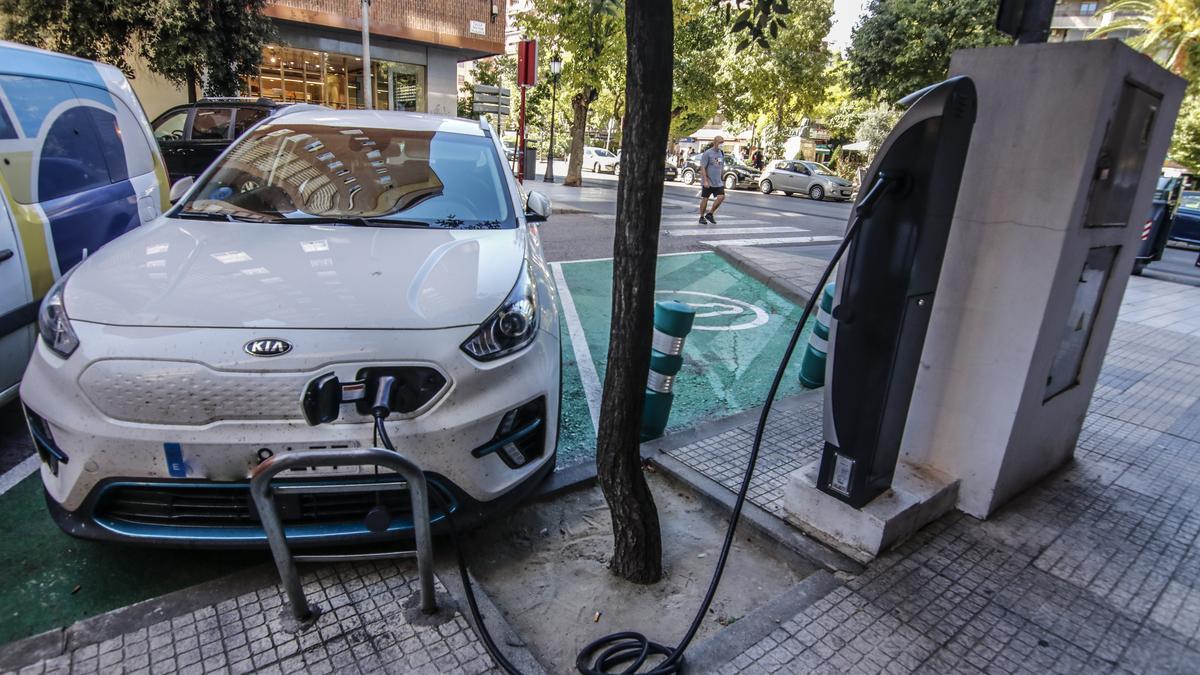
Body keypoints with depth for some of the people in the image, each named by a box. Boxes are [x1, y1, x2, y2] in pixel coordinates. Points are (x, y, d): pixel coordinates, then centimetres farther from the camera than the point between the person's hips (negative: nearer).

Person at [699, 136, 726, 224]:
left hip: (718, 182, 6)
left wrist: (723, 180, 18)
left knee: (721, 197, -7)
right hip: (708, 182, -6)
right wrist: (705, 181, -19)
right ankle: (702, 217, 15)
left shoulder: (722, 154, 12)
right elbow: (703, 168, -13)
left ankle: (710, 214, 7)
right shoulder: (707, 153, -9)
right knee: (705, 199, 2)